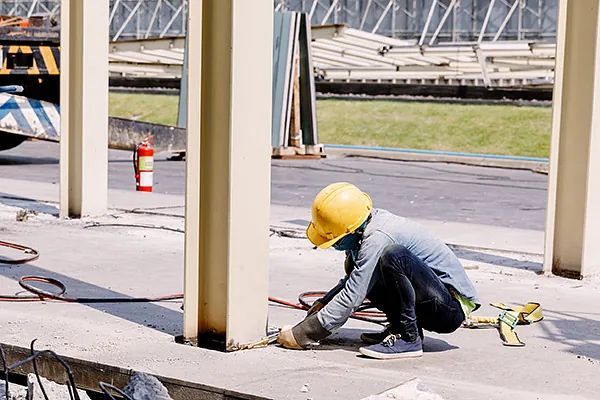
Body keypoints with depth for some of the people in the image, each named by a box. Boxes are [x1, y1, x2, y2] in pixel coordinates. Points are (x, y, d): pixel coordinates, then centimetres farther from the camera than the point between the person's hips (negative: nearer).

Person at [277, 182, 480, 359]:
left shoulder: (377, 239, -26)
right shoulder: (367, 225, 2)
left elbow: (351, 298, -25)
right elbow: (352, 281, 18)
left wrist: (300, 335, -20)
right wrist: (324, 302, 1)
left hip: (453, 306, -9)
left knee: (393, 255, -31)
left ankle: (408, 338, -19)